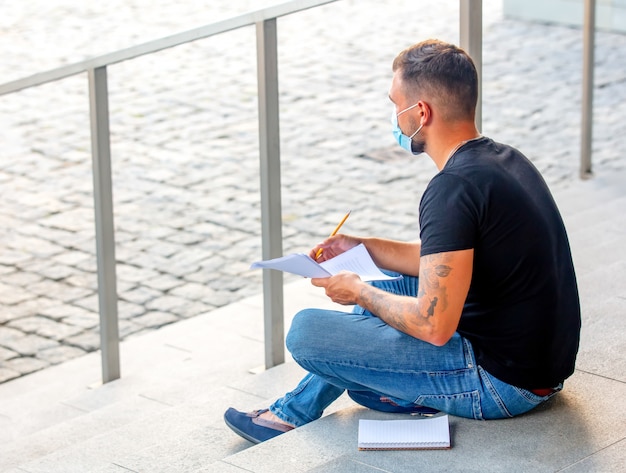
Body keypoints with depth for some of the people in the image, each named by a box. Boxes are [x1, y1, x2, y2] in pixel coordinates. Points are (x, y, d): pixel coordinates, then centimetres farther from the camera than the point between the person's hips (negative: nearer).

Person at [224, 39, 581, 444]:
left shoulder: (453, 189, -24)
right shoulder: (503, 159, 7)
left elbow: (434, 326, -26)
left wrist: (360, 293, -8)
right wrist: (364, 248, 17)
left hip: (500, 383, -10)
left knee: (306, 331, -8)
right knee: (377, 300, 28)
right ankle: (295, 411, 36)